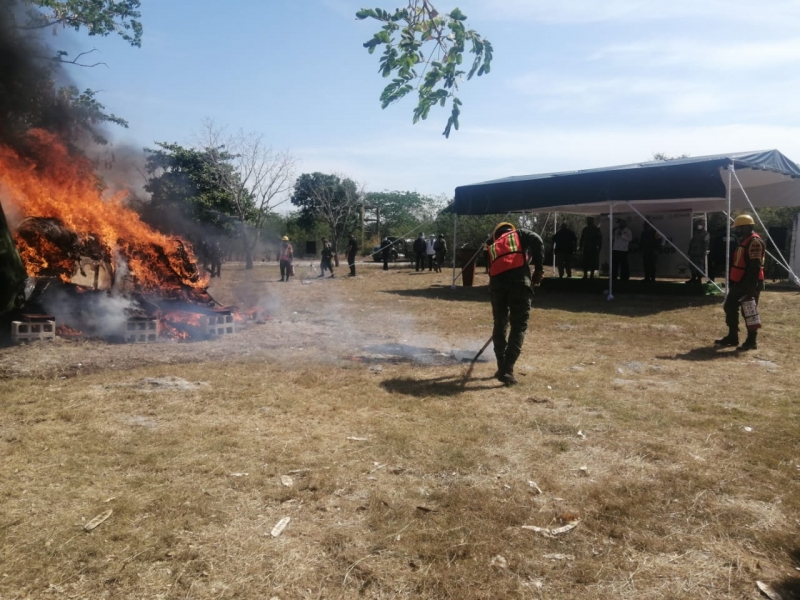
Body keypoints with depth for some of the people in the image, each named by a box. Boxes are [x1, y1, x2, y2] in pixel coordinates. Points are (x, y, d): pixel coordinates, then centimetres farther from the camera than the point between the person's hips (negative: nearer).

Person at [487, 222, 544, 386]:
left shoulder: (493, 247, 35)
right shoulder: (519, 234, 25)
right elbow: (537, 240, 2)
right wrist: (539, 268, 4)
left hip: (497, 282, 4)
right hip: (519, 280, -4)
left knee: (499, 325, 19)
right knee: (519, 326, 3)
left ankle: (502, 368, 23)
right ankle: (507, 370, -4)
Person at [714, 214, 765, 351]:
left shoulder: (755, 242, -16)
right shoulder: (744, 242, 17)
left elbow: (755, 267, -23)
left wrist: (751, 287, -27)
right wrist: (732, 282, 22)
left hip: (749, 285, -11)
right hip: (739, 283, 11)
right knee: (730, 307, 14)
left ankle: (751, 341, 7)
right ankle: (732, 337, 24)